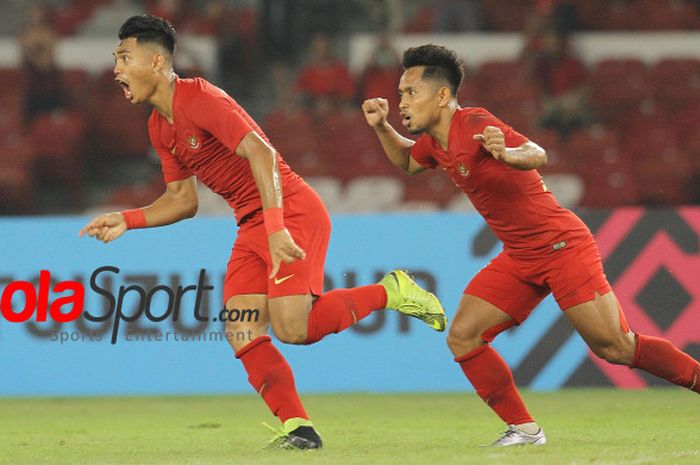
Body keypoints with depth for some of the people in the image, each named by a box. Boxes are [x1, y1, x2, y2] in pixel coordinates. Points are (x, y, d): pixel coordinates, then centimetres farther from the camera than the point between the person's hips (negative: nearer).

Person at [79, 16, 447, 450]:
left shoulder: (199, 99, -16)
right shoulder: (159, 126, 13)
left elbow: (260, 152, -27)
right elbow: (182, 199, 21)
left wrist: (276, 227, -35)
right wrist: (127, 219, 7)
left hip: (293, 213, -9)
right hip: (252, 226, 9)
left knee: (291, 327, -19)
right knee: (241, 333, -5)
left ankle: (390, 291, 0)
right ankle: (298, 427, -3)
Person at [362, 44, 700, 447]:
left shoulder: (474, 125, -19)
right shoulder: (435, 141, 7)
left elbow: (537, 156, -34)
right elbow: (407, 161, 32)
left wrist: (507, 154, -56)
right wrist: (381, 127, 14)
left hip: (561, 246, -8)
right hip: (519, 259, 8)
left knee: (616, 347, -10)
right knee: (463, 337, -3)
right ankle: (524, 429, 3)